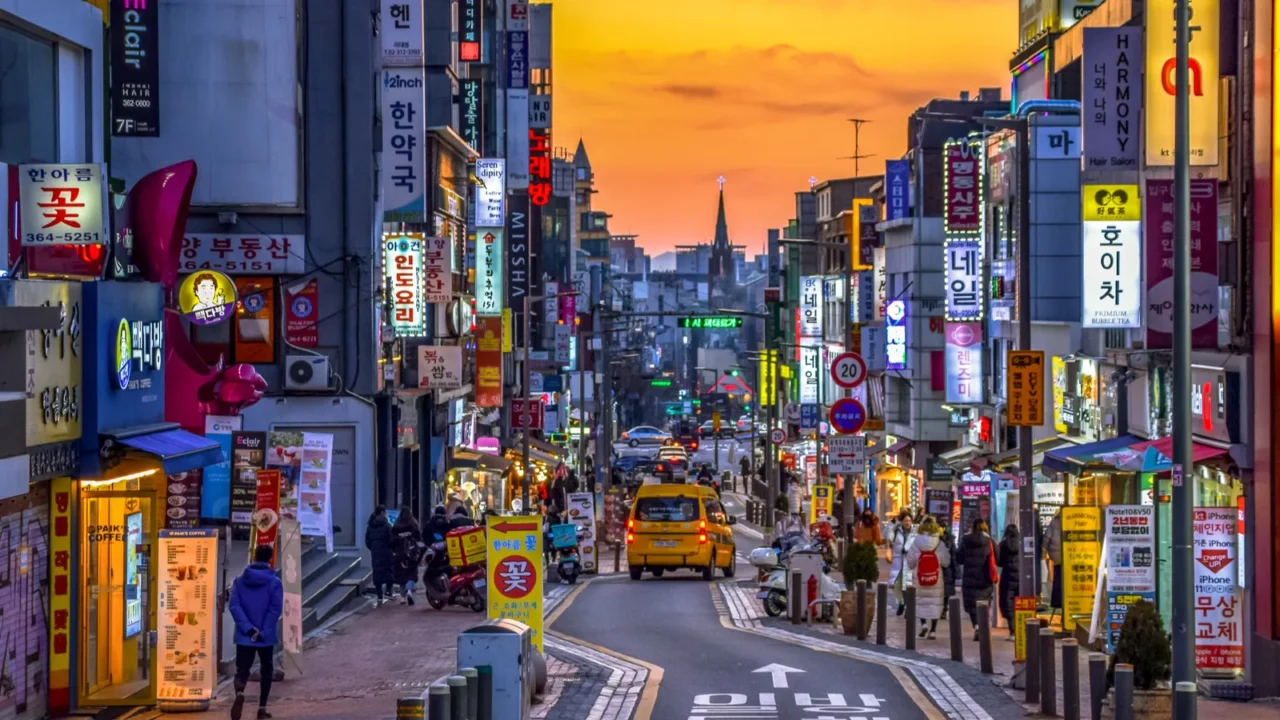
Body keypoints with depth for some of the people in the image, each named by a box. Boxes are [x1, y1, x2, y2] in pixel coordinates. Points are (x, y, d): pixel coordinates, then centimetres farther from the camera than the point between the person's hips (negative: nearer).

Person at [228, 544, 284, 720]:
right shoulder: (275, 582, -5)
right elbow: (275, 609, -13)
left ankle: (239, 692, -31)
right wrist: (263, 632, -12)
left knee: (242, 670, 1)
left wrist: (248, 628, -11)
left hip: (244, 637, 1)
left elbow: (234, 606, -8)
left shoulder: (240, 581, 2)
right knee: (266, 671, 18)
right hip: (266, 637, -1)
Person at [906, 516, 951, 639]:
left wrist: (913, 567, 20)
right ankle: (933, 630, 2)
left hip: (919, 578, 0)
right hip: (936, 578, 0)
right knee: (935, 602, 6)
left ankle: (923, 623, -3)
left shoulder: (916, 542, -6)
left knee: (920, 600, 15)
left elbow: (910, 561, -1)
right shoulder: (939, 544, -7)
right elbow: (946, 561, -5)